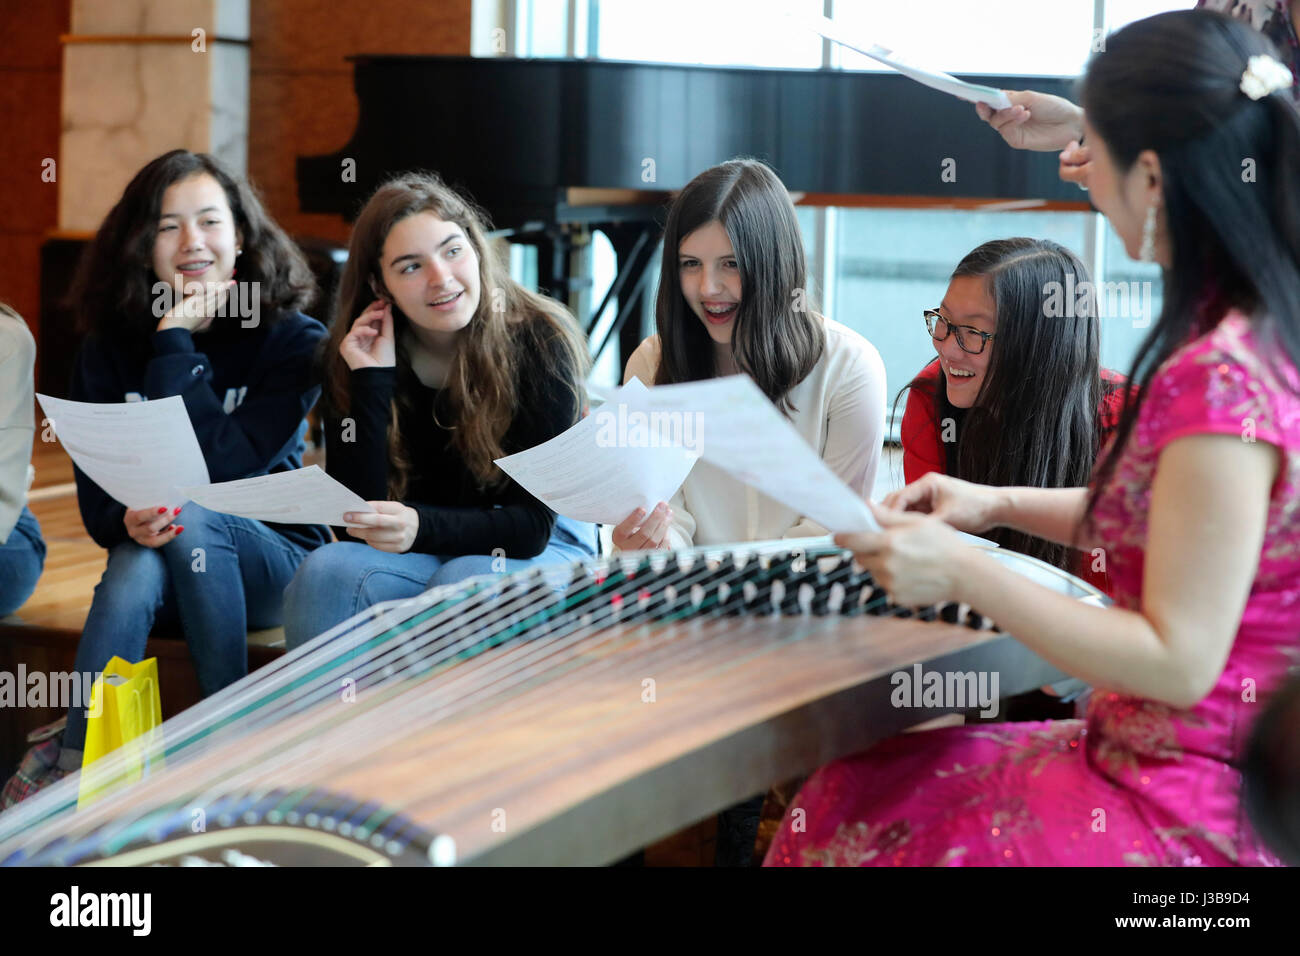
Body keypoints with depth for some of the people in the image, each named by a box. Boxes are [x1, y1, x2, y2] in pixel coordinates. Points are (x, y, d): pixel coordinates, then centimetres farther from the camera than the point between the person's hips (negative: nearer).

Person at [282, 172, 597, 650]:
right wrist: (371, 384, -22)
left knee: (464, 584, -35)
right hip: (419, 555, 3)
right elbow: (356, 519, -14)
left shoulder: (540, 342, -15)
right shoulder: (351, 356, -7)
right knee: (326, 572, -27)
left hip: (544, 546, -2)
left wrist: (422, 526, -35)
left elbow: (533, 522, -16)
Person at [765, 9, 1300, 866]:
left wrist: (964, 574, -19)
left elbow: (1179, 661, -23)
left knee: (859, 831, -3)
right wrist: (1001, 505, 11)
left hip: (1196, 818, -9)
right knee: (853, 791, 11)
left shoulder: (1217, 378, -26)